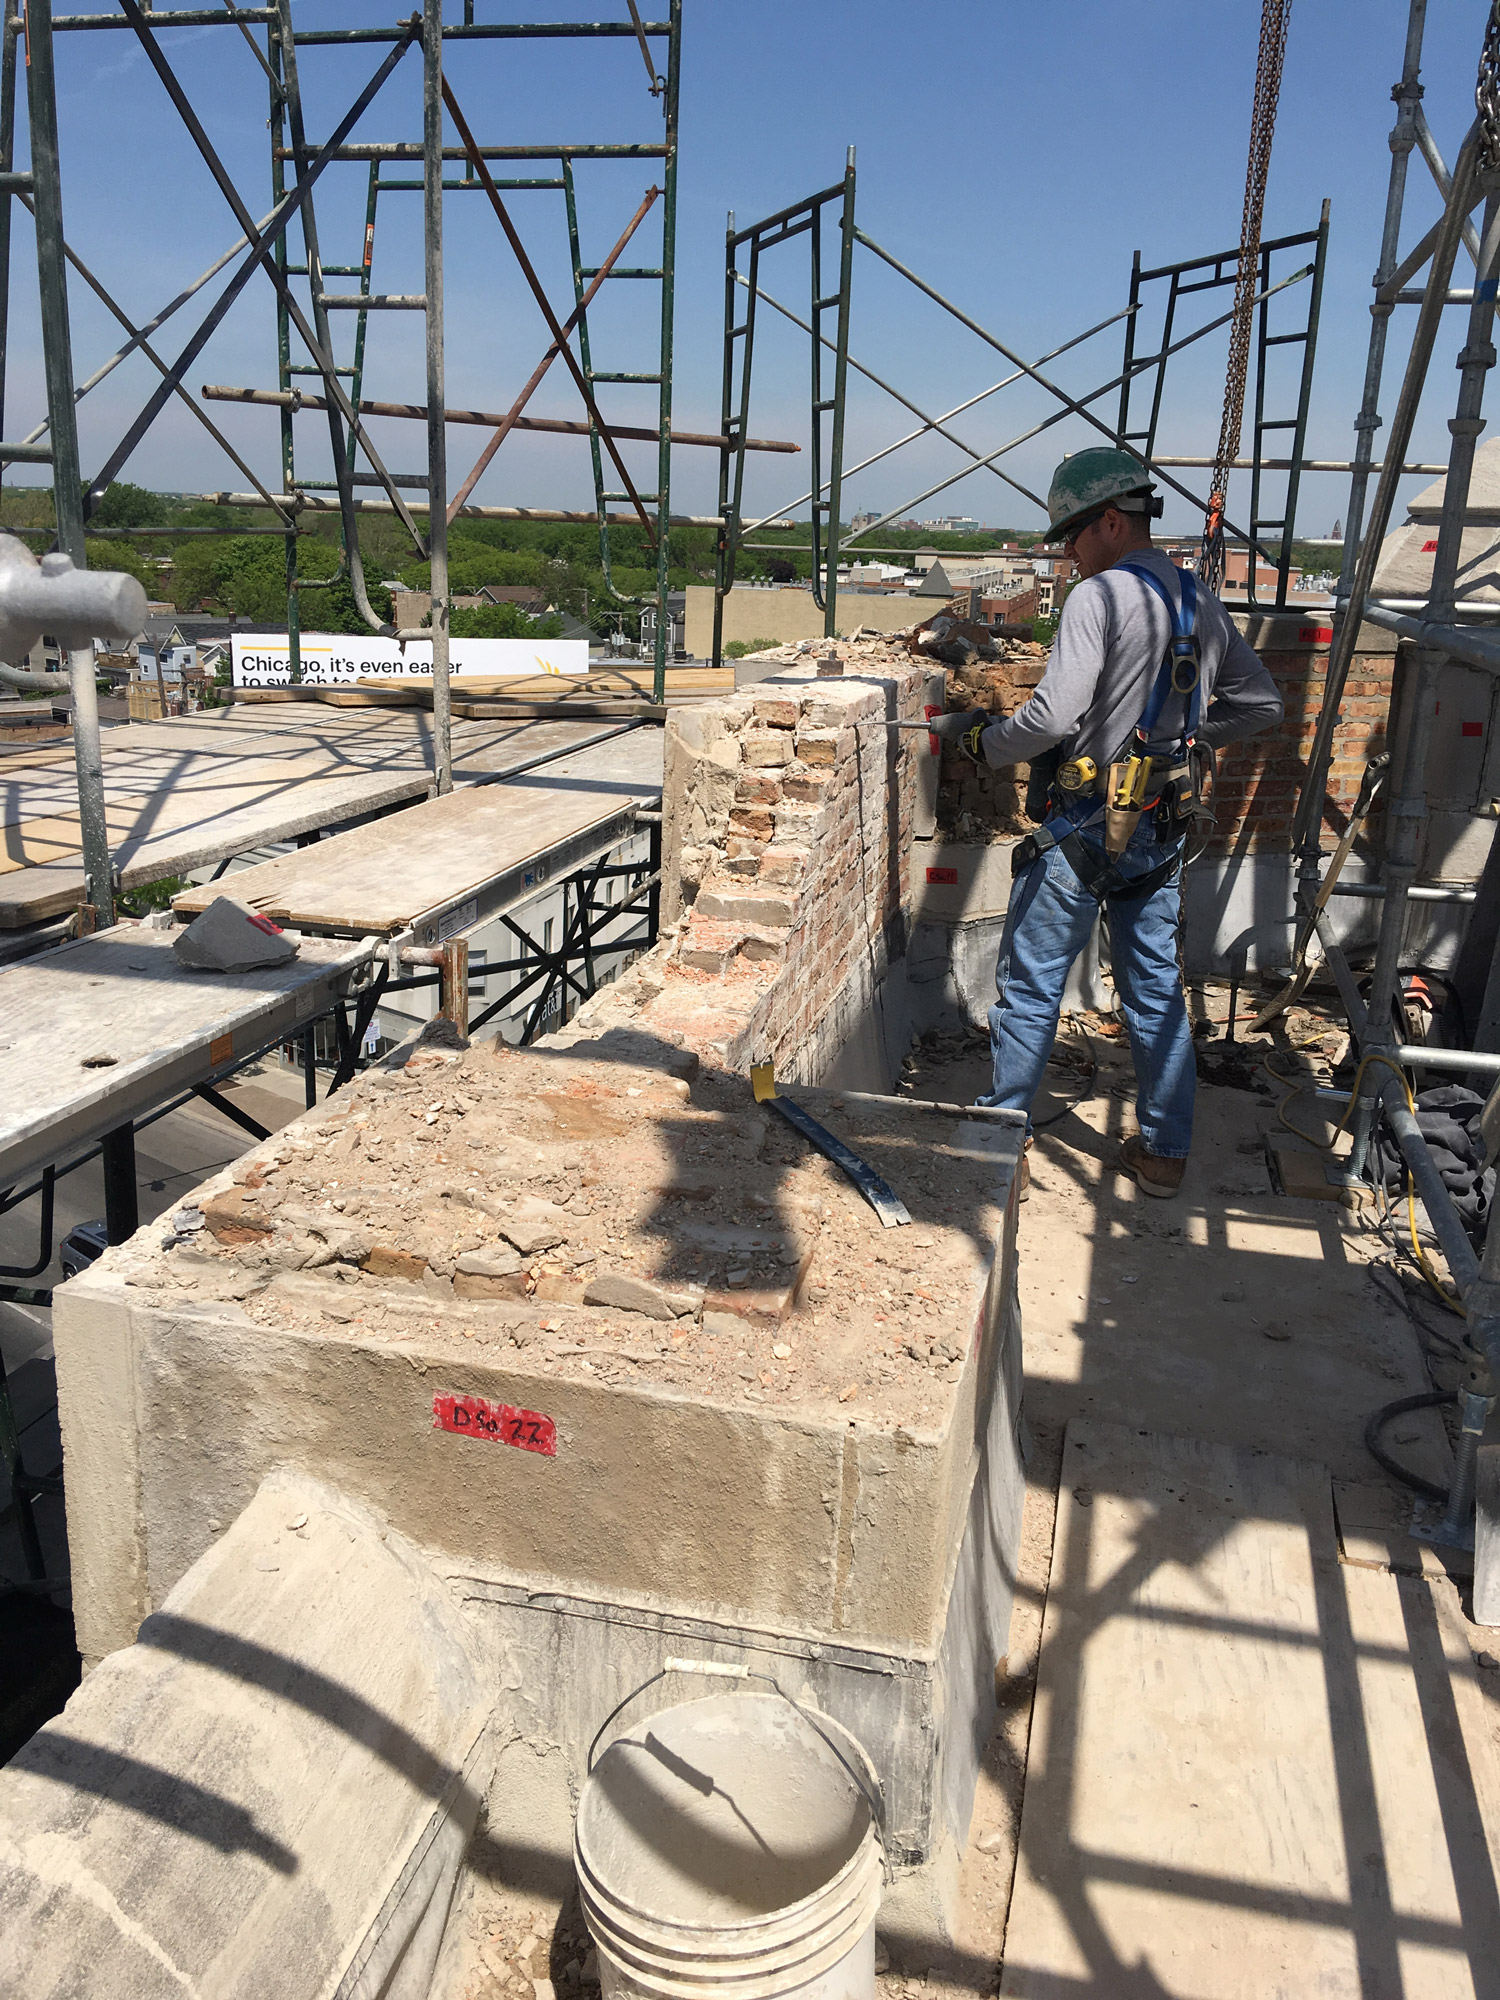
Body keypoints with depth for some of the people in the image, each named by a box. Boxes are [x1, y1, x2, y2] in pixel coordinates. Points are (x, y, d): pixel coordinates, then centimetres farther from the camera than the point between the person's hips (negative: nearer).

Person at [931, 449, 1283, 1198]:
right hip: (1162, 830, 7)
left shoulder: (1100, 595, -15)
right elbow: (1261, 702, 16)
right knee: (1156, 989, 15)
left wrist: (982, 738, -8)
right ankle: (1163, 1151, 24)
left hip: (1082, 829, -7)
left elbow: (1052, 717, -24)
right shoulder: (1201, 603, 9)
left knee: (1030, 988, 4)